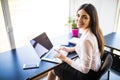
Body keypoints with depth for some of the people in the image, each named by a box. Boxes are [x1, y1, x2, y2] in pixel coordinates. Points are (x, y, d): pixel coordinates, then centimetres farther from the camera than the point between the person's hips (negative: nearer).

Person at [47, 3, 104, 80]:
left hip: (87, 73, -8)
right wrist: (70, 49, 8)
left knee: (53, 69, 10)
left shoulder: (86, 39, -35)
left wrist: (65, 58, -18)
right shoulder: (92, 31, -6)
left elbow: (85, 69, -28)